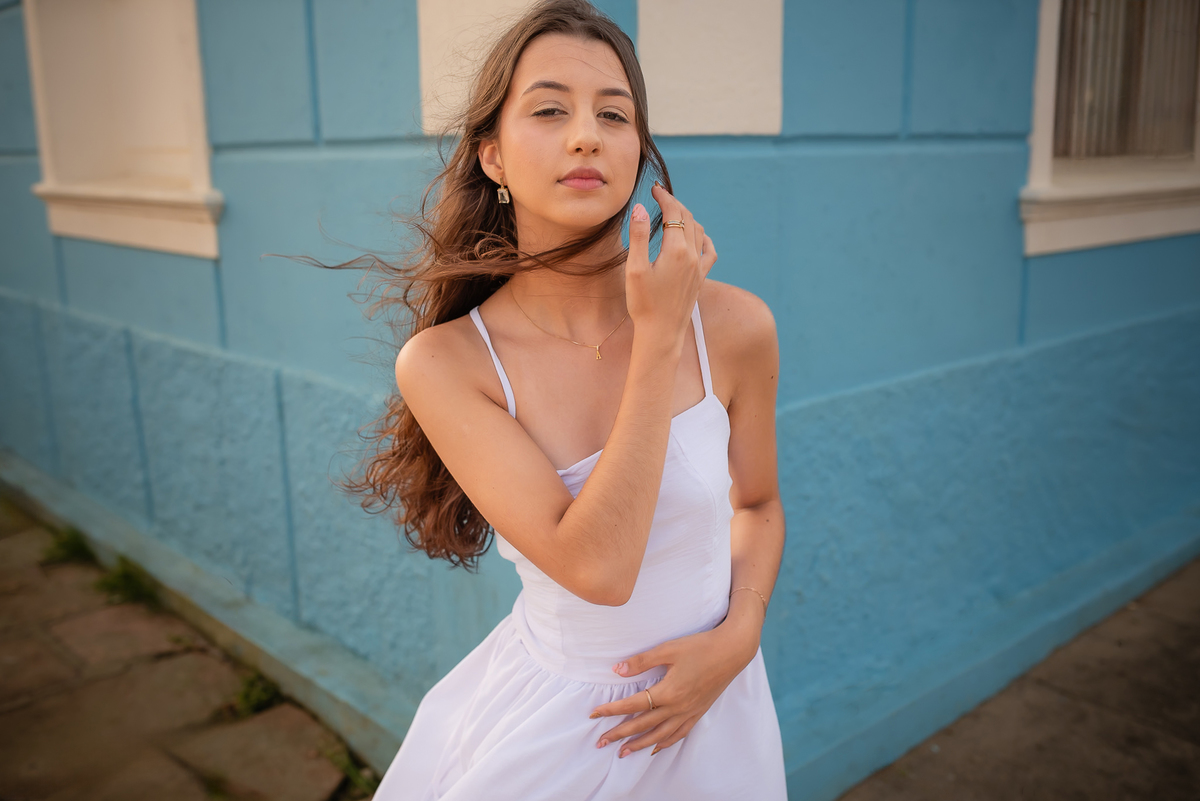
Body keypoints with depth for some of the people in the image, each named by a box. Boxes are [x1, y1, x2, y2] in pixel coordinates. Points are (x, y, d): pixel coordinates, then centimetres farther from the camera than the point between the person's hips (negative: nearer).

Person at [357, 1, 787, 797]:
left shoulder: (734, 326, -16)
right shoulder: (444, 362, -20)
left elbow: (756, 503, 2)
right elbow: (597, 567, -28)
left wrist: (737, 639, -14)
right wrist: (659, 339, -28)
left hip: (702, 703, 1)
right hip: (548, 719, -1)